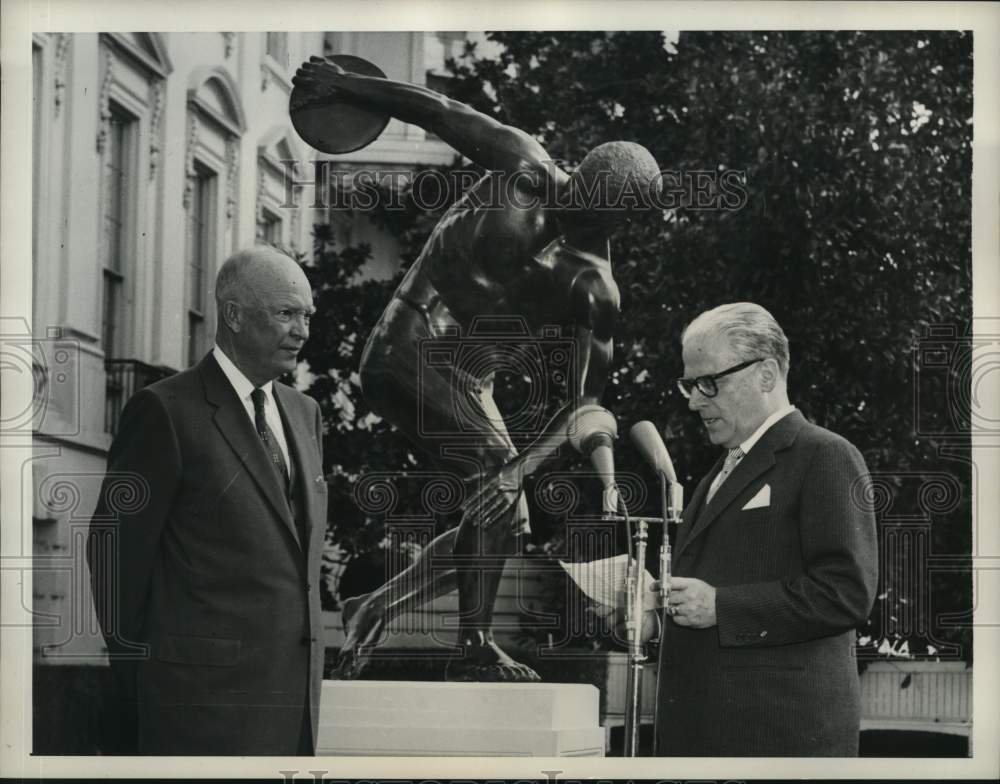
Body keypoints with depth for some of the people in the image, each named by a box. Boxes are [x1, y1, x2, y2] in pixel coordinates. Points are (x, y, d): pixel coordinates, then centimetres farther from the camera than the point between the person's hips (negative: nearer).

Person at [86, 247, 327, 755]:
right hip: (206, 691, -7)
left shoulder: (304, 413, 15)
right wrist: (139, 678, 1)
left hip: (296, 690, 7)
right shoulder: (166, 411, -8)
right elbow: (116, 551, -6)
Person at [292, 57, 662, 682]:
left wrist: (523, 467, -26)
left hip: (469, 383, 5)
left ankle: (374, 610, 15)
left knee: (507, 525, 2)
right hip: (406, 350, -5)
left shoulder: (595, 293, -7)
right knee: (496, 468, -22)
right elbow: (437, 112, -2)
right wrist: (344, 85, 1)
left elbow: (587, 404, -12)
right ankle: (475, 649, -21)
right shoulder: (527, 168, -10)